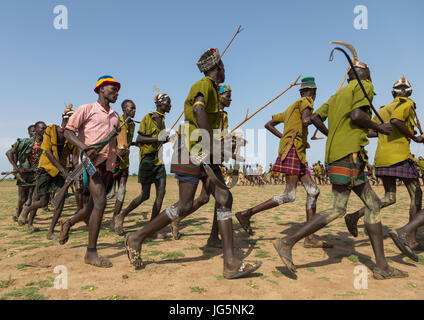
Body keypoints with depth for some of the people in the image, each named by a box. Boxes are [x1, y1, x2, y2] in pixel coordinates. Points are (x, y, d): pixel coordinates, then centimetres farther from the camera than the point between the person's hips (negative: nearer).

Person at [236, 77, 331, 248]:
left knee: (313, 191, 4)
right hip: (293, 150, -10)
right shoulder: (306, 101, 1)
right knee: (289, 196, -12)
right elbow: (305, 120, -20)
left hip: (298, 156, 10)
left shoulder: (290, 109, 28)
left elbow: (268, 124, 28)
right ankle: (246, 213, -10)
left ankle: (310, 238, 3)